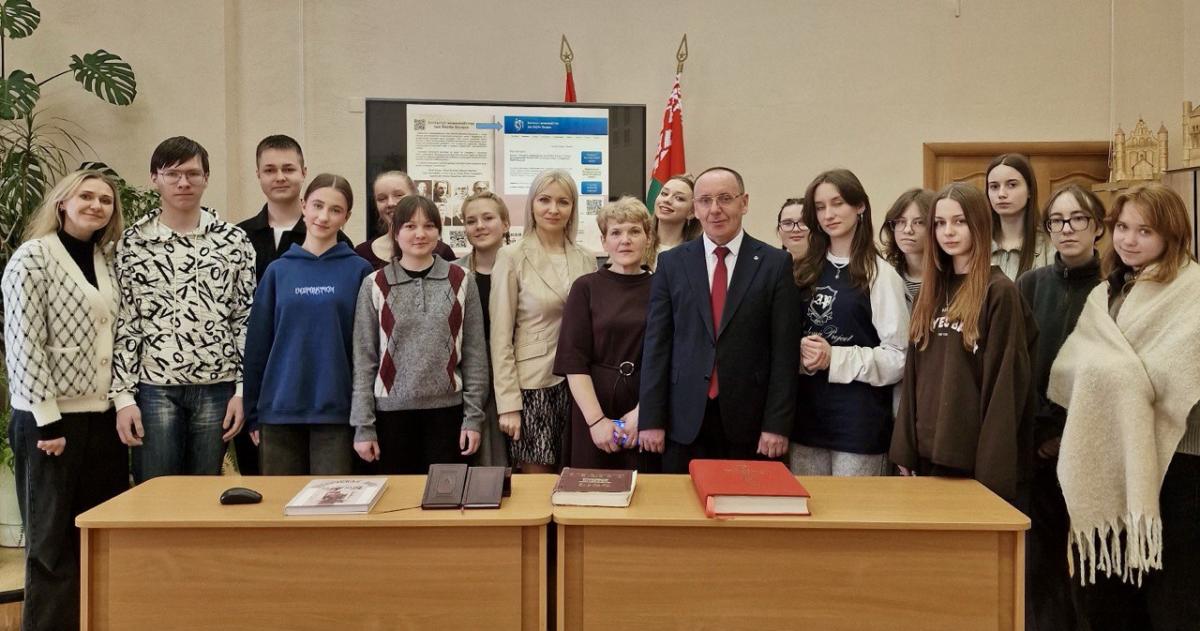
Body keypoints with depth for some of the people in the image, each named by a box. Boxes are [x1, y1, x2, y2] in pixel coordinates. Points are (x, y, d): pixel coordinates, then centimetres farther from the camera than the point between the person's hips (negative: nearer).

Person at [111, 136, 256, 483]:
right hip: (154, 388, 0)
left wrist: (243, 390, -2)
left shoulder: (233, 240, 3)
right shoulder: (133, 243, 3)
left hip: (217, 389, 1)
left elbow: (246, 318, 3)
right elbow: (124, 324, 2)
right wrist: (124, 396, -3)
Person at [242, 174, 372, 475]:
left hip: (336, 410, -2)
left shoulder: (359, 270, 0)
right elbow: (258, 343, 6)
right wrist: (252, 412, 4)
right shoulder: (278, 271, 5)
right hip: (280, 409, 2)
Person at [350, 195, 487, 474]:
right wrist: (363, 425, -2)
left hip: (446, 410, 0)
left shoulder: (461, 281, 2)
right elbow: (364, 359, 1)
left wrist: (473, 415, -2)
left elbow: (475, 353, 2)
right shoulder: (375, 285, 0)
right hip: (392, 411, 0)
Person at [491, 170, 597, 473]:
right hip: (531, 382, -4)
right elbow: (500, 335, -6)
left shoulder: (586, 260, 8)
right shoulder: (512, 257, -4)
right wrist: (508, 403, -10)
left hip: (576, 381, 4)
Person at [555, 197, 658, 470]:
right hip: (594, 409, -1)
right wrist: (596, 419, -13)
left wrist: (642, 412, -12)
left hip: (647, 414, 1)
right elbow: (573, 360, -5)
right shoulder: (586, 288, 1)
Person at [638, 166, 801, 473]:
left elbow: (785, 350, -2)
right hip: (684, 420, 1)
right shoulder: (672, 263, 5)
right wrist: (651, 419, -3)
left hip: (749, 421, -1)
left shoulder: (775, 263, 0)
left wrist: (778, 424, -6)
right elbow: (656, 344, 2)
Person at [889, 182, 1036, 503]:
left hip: (974, 456, -6)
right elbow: (914, 372, 10)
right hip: (929, 450, 6)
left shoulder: (999, 292, -9)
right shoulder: (932, 290, 10)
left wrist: (994, 470, -16)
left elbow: (1005, 384, -13)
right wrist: (905, 450, 6)